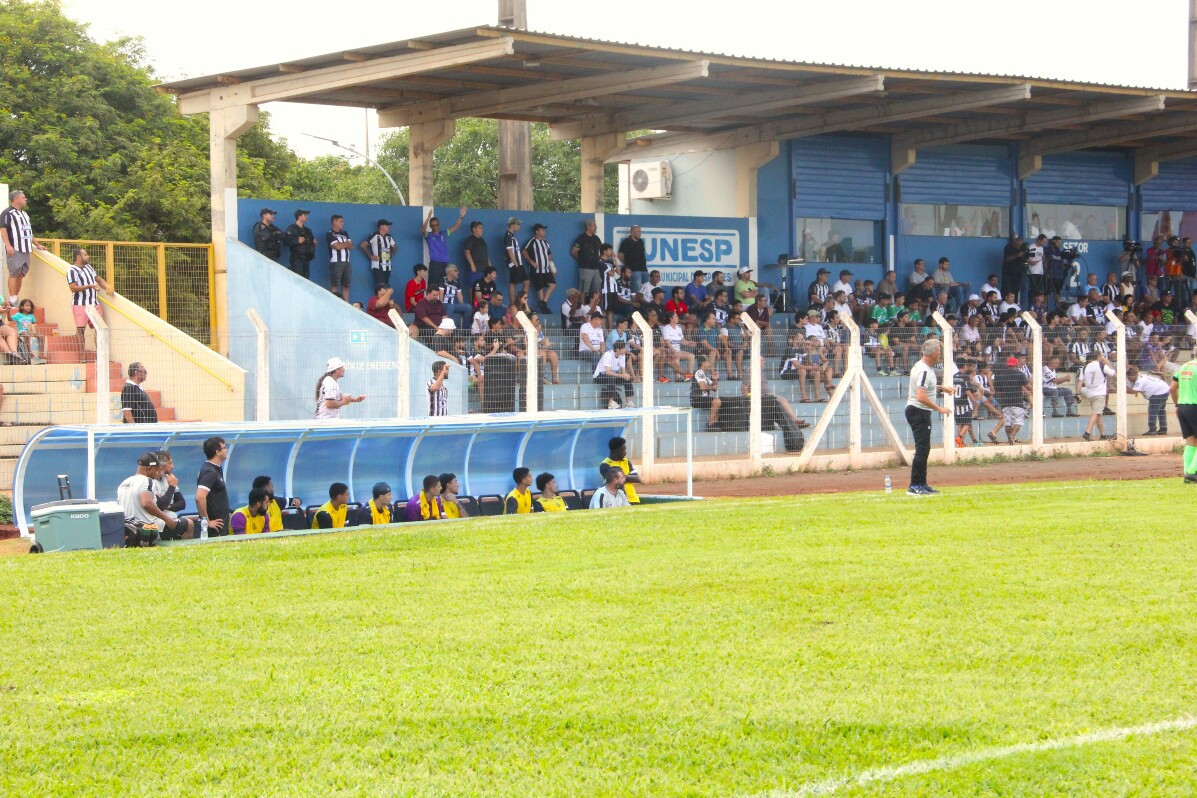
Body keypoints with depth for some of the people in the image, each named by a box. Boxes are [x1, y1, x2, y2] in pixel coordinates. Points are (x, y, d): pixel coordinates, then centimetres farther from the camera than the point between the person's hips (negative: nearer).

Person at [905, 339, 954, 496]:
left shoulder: (923, 366, 11)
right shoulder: (924, 371, -21)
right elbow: (921, 397, -29)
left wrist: (941, 388, 20)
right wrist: (939, 409, -23)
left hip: (920, 412, 11)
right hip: (919, 412, -11)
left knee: (924, 448, 15)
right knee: (922, 449, -11)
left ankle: (921, 484, 20)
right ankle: (915, 487, -12)